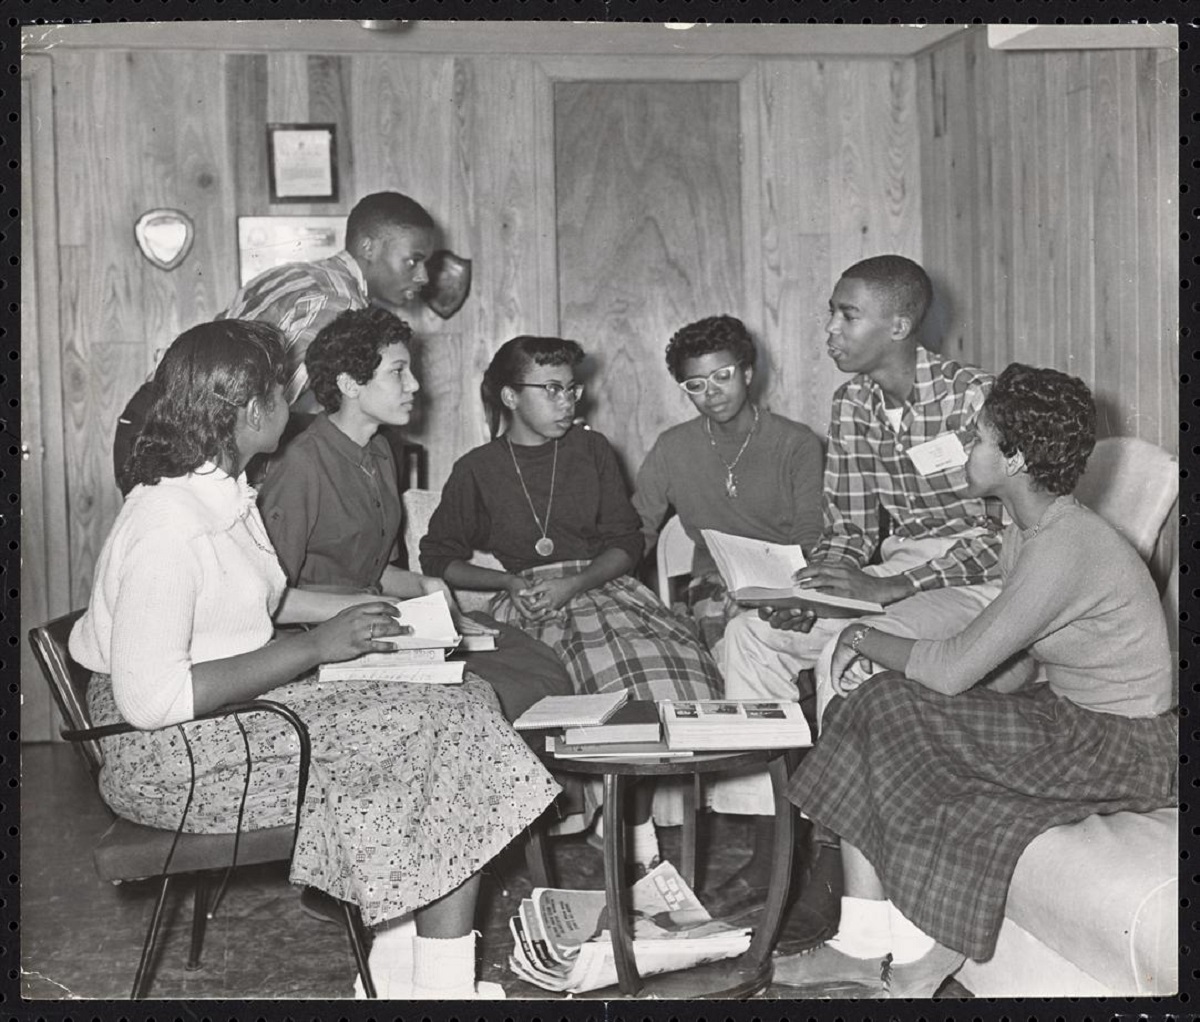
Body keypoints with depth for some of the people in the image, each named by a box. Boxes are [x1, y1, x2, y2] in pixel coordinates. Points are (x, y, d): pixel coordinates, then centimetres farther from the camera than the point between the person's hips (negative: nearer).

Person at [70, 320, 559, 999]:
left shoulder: (222, 488, 8)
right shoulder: (168, 528, -23)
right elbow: (149, 700, -28)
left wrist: (343, 609, 12)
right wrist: (313, 648, -24)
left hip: (244, 706, 9)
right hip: (170, 756, -9)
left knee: (459, 706, -4)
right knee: (447, 728, -15)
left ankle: (397, 966, -3)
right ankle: (440, 980, -5)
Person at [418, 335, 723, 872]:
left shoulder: (590, 450, 14)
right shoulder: (477, 470, 9)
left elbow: (625, 542, 9)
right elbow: (438, 558, 10)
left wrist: (574, 585, -9)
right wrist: (511, 582, -5)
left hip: (600, 582, 3)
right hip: (526, 601, -3)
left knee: (679, 663, -28)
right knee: (613, 670, -32)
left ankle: (638, 823, -20)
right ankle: (641, 837, -23)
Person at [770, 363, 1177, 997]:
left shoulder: (1066, 550, -25)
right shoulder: (1027, 531, 7)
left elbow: (953, 670, -26)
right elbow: (1017, 667, 8)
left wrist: (864, 637, -8)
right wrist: (882, 658, -5)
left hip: (1124, 748, -9)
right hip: (1066, 714, 9)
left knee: (901, 718, -21)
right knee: (874, 699, -6)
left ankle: (919, 968, -4)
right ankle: (863, 947, -4)